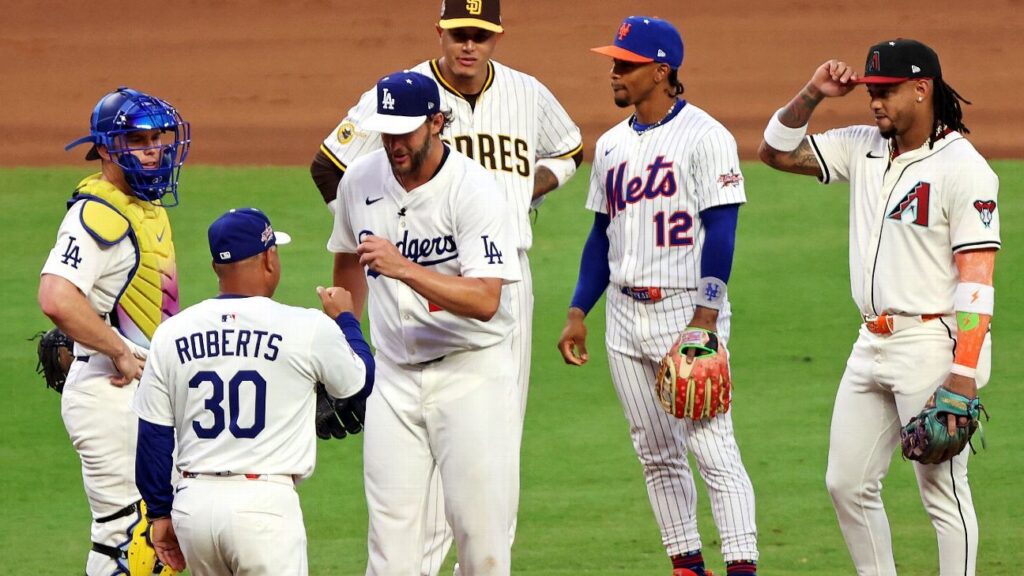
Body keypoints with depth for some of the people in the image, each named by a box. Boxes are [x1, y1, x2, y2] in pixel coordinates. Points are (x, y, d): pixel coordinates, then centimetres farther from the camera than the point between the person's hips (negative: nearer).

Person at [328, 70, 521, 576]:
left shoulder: (474, 190, -16)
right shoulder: (360, 181, 1)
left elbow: (485, 301, -26)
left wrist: (405, 269, -36)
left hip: (472, 370, -4)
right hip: (393, 376, 4)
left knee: (479, 522, -4)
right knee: (390, 525, -2)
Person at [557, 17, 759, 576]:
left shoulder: (704, 136, -9)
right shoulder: (612, 145, 13)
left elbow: (720, 231, -14)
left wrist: (705, 319, -21)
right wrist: (577, 311, 12)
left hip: (687, 312, -8)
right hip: (625, 316, 8)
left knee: (713, 447, -13)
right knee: (656, 455, 10)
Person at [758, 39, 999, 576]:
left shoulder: (962, 169, -12)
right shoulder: (862, 148, 10)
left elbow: (977, 275, -16)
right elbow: (776, 151, 16)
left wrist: (963, 373, -22)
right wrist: (811, 94, -1)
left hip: (932, 345, -8)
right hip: (872, 345, 8)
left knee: (942, 490, -6)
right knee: (847, 484, 10)